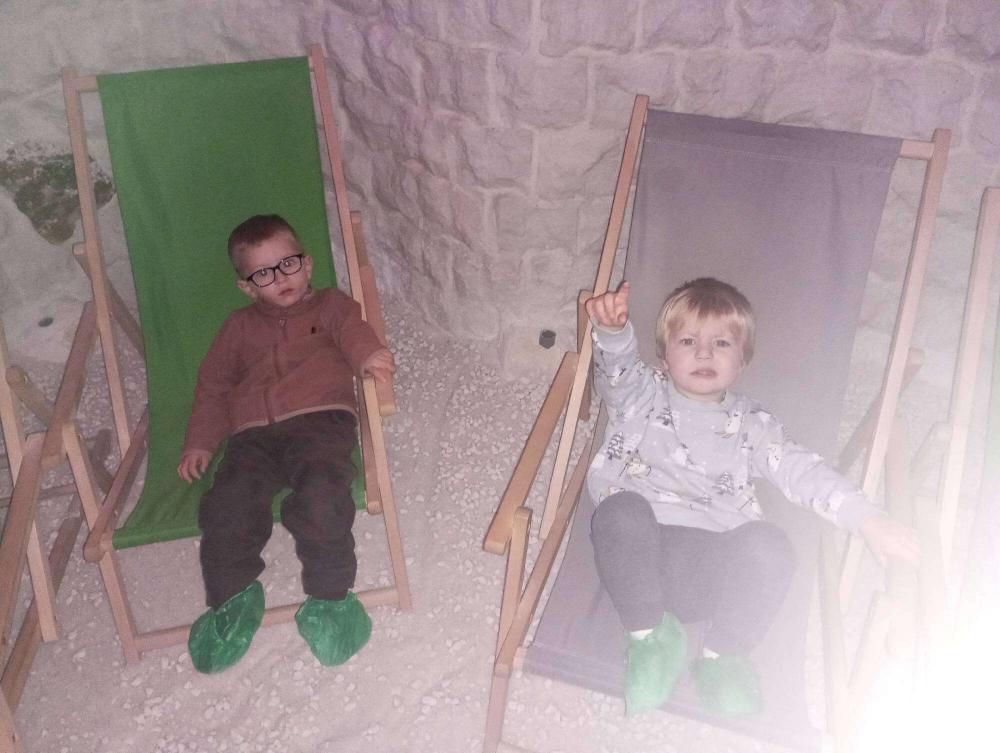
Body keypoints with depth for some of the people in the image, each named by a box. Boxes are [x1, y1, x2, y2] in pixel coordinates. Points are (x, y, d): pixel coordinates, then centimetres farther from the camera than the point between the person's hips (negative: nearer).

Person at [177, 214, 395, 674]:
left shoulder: (329, 305, 21)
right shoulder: (239, 327, 30)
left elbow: (353, 330, -1)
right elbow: (212, 385, 30)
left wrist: (367, 355, -26)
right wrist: (200, 441, 17)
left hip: (319, 421, -3)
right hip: (253, 434, 3)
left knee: (320, 497, -31)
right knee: (228, 506, -23)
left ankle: (328, 597, -13)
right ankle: (233, 599, -3)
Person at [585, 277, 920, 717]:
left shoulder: (749, 425, 18)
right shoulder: (643, 396, 16)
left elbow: (801, 471, 6)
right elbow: (617, 371, -7)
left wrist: (869, 520, -9)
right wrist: (613, 330, -31)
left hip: (712, 559, 1)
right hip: (638, 550, -1)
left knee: (769, 544, -29)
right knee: (622, 510, -34)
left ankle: (722, 656, -8)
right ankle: (649, 634, -14)